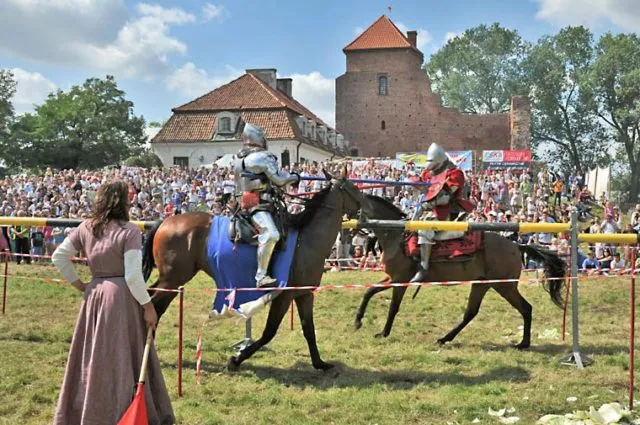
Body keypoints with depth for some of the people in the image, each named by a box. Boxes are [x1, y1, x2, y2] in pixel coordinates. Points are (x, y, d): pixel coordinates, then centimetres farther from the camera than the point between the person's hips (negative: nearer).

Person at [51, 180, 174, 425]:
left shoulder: (86, 228, 4)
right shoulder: (129, 231, -14)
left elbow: (58, 257, 6)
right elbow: (133, 275, -18)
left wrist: (78, 284, 12)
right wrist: (148, 306, -10)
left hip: (94, 295, 6)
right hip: (122, 297, -5)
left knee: (95, 355, 17)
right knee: (123, 357, 6)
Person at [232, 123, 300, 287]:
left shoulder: (238, 158, 16)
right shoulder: (263, 157, -11)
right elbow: (279, 180, -8)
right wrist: (294, 177, 11)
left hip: (245, 203, 10)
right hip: (257, 204, -10)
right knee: (270, 234, -27)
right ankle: (261, 276, -34)